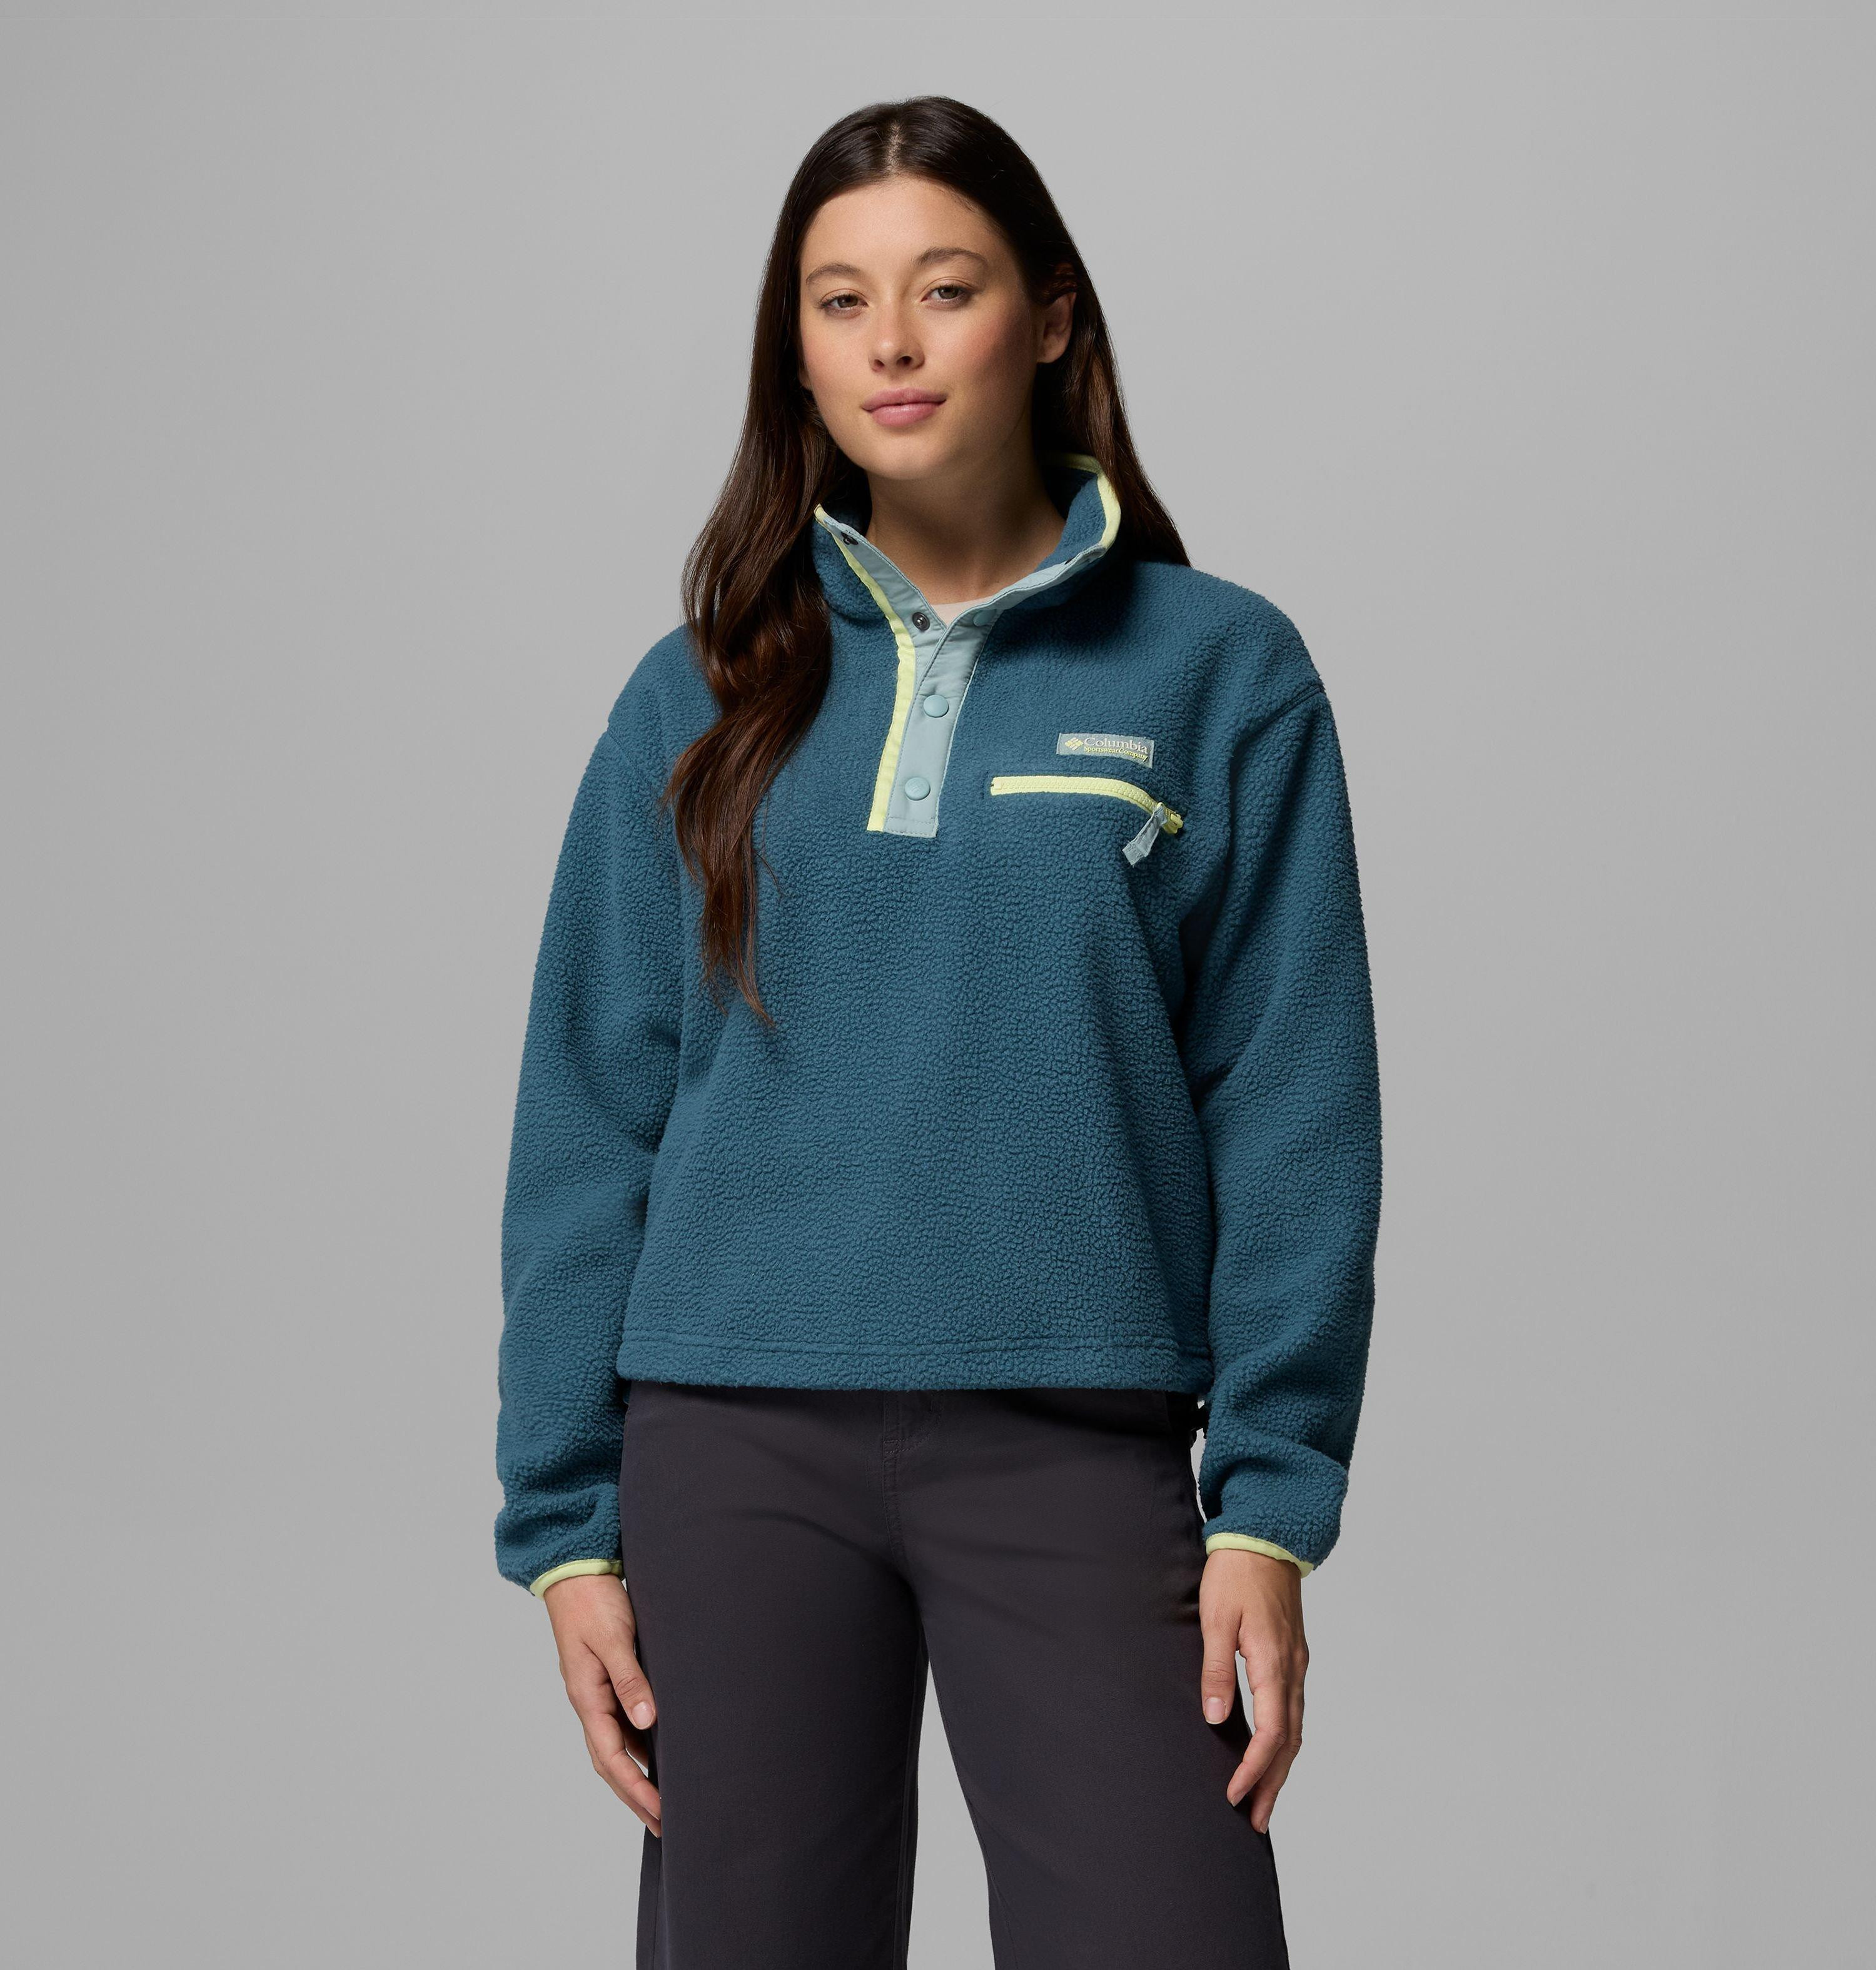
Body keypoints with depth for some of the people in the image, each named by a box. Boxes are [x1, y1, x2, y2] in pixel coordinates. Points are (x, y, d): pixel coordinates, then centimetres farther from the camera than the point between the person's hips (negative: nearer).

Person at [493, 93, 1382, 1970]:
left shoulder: (1217, 671, 3)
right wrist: (566, 1522, 2)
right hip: (735, 1446, 2)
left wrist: (1270, 1505, -7)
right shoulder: (704, 696, 8)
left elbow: (1293, 1109, 0)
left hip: (1078, 1444, -2)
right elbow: (588, 1120, 7)